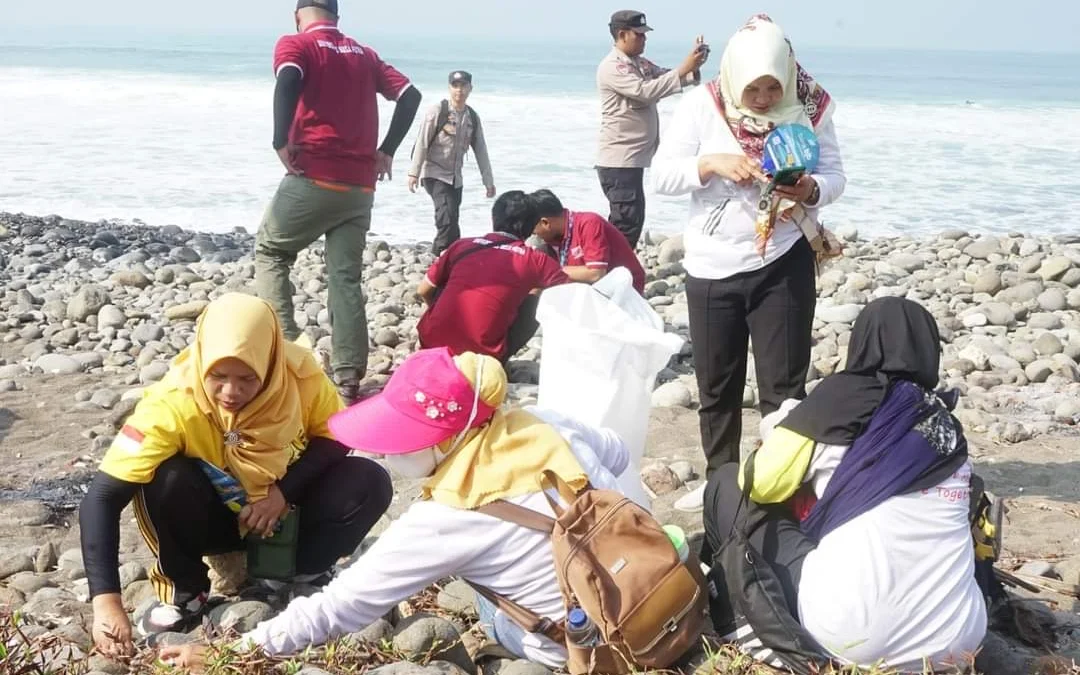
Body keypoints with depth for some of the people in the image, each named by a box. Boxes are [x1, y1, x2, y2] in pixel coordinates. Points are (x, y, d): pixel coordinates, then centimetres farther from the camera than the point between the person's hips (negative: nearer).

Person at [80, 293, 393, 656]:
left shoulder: (300, 373, -26)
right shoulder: (173, 403, -33)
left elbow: (337, 438, -7)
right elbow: (102, 496, -35)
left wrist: (286, 491, -24)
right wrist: (106, 600, -44)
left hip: (282, 511, 2)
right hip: (214, 517, -1)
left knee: (370, 483, -23)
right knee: (163, 480, -33)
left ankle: (301, 575, 2)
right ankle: (183, 590, -6)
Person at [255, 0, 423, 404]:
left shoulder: (295, 45, 3)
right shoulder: (365, 55, 19)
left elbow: (288, 81, -20)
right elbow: (410, 95, 12)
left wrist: (281, 141, -15)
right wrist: (386, 150, 11)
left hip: (314, 178, -4)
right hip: (360, 185, 5)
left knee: (269, 251, 16)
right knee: (346, 279, 7)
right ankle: (348, 382, 1)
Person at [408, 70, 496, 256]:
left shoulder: (473, 118, 6)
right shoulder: (438, 111, -10)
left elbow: (481, 150, 10)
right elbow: (422, 142, -11)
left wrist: (488, 181, 8)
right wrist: (414, 172, -15)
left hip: (455, 177, 6)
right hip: (434, 173, -6)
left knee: (451, 220, 5)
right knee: (448, 215, -21)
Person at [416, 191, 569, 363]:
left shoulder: (462, 246, 10)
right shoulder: (535, 261, 3)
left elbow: (423, 291, 19)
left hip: (432, 344, 3)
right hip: (482, 354, -3)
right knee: (536, 305, 17)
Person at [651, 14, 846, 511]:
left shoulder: (809, 107, -7)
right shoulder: (702, 105, -8)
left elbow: (834, 177, -3)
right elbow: (662, 175, -7)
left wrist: (810, 190, -25)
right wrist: (712, 162, -24)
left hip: (783, 264, -1)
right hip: (711, 267, 2)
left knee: (783, 385, 2)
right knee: (716, 383, 13)